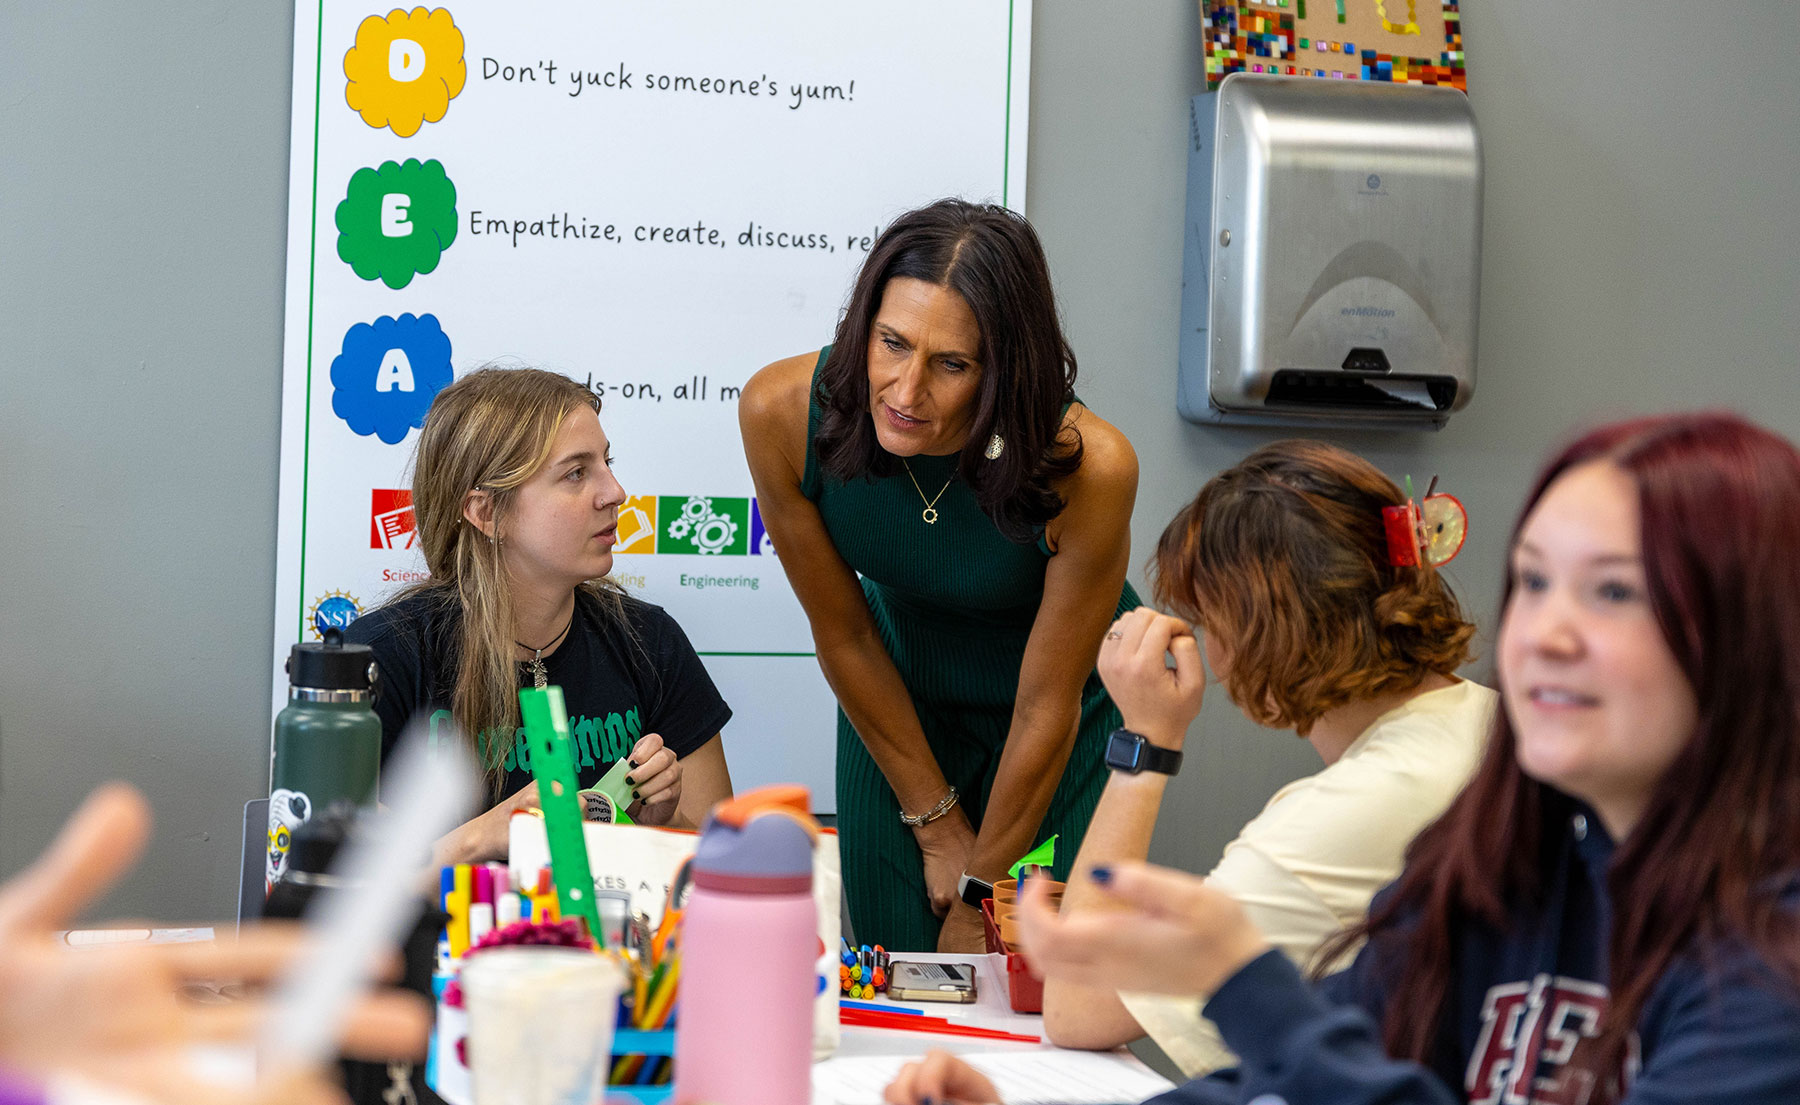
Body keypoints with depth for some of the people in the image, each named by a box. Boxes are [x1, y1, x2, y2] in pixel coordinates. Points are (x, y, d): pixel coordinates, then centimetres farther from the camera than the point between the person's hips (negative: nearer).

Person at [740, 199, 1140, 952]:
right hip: (897, 697, 2)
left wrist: (981, 892, -12)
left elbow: (1047, 706, -22)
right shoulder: (782, 412, -28)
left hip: (1075, 700, -2)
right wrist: (937, 825, -6)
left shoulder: (1087, 466, -35)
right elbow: (843, 637, -13)